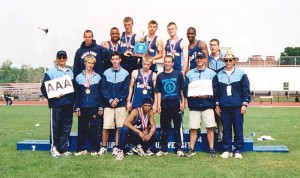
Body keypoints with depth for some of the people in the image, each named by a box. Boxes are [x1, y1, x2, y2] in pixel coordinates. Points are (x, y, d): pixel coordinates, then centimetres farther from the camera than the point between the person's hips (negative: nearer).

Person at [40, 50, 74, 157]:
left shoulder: (70, 72, 16)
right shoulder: (50, 72, 1)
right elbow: (44, 89, -2)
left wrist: (73, 102, 12)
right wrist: (53, 96, -16)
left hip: (68, 104, 5)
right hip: (56, 104, -5)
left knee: (67, 126, 7)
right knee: (55, 126, -2)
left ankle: (64, 148, 14)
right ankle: (54, 148, 7)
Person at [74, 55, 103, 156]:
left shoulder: (98, 77, 3)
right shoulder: (79, 77, 6)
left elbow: (101, 93, 5)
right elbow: (76, 94, 7)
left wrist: (101, 107, 0)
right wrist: (77, 108, 2)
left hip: (94, 107, -1)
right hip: (83, 107, 1)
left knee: (94, 128, 2)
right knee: (82, 129, 6)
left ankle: (94, 149, 10)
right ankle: (82, 149, 15)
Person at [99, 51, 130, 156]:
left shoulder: (125, 73, 3)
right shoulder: (106, 73, 6)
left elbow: (126, 90, 0)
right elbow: (103, 89, 2)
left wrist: (117, 100, -9)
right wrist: (110, 100, -9)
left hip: (121, 105, 0)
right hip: (108, 104, 0)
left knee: (119, 127, 1)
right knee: (106, 127, -2)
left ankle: (116, 147, 11)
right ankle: (104, 147, 10)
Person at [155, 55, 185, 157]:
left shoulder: (178, 74, 3)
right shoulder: (160, 76, 9)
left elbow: (182, 89, 5)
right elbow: (158, 92, 10)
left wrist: (183, 102, -1)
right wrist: (158, 104, 3)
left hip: (176, 103, -2)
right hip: (164, 104, 2)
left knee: (178, 127, 2)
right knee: (164, 128, 7)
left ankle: (179, 149, 8)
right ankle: (163, 149, 15)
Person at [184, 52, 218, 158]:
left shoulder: (211, 73, 7)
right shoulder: (189, 74, 12)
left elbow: (215, 89, 0)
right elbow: (185, 89, 7)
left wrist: (207, 95, -15)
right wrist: (191, 95, -12)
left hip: (207, 105, -1)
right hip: (194, 106, 1)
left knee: (210, 128, -1)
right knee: (193, 128, 3)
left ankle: (211, 149, 8)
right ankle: (191, 149, 12)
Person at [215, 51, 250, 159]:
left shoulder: (241, 74, 2)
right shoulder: (219, 75, 8)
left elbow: (246, 90, 0)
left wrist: (245, 104, -6)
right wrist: (217, 104, 6)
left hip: (237, 106, -2)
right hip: (224, 106, 2)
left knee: (238, 129, 2)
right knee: (226, 129, 6)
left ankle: (238, 150, 11)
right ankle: (227, 150, 15)